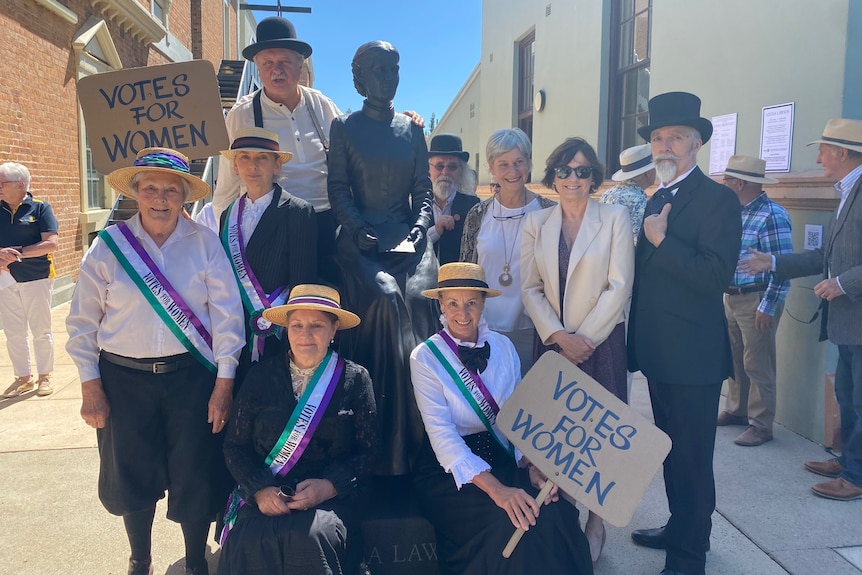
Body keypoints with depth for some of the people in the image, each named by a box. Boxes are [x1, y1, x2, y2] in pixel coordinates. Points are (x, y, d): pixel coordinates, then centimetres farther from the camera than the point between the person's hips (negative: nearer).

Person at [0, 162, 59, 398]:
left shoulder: (40, 208, -4)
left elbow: (52, 244, -12)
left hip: (36, 278, -4)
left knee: (41, 331, 6)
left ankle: (44, 376, 18)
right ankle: (23, 377, 21)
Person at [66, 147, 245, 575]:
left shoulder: (205, 242, -4)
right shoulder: (108, 245, -3)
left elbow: (226, 313, -5)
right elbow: (83, 321, 1)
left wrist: (224, 382, -7)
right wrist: (90, 385, -1)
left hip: (191, 376, -1)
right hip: (124, 379, 1)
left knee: (194, 479, 7)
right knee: (131, 477, 15)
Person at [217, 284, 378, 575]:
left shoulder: (355, 378, 2)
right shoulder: (261, 375, 8)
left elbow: (369, 450, 0)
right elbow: (235, 445, 8)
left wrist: (329, 486, -14)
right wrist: (260, 489, -9)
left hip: (333, 496, -1)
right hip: (267, 497, 2)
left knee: (312, 536, -31)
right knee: (249, 540, -27)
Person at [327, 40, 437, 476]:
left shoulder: (412, 130, 17)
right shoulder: (344, 128, 8)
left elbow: (423, 188, 12)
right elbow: (338, 189, 0)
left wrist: (420, 226, -6)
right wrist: (360, 230, -14)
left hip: (407, 235, 3)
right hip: (362, 237, -2)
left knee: (418, 297, -24)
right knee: (385, 298, -27)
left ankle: (417, 435, -13)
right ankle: (383, 444, -15)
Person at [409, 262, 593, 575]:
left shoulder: (503, 346, 3)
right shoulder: (425, 357, -9)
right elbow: (442, 433, -18)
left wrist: (533, 463, -21)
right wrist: (495, 488, -30)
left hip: (504, 457, 4)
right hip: (450, 467, -3)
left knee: (556, 514, -23)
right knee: (509, 523, -28)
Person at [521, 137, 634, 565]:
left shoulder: (615, 218, -1)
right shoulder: (536, 224, 7)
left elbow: (619, 286, -6)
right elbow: (530, 288, 3)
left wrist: (583, 337, -10)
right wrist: (559, 337, -9)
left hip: (601, 341, -2)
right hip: (551, 342, 2)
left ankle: (595, 522, 17)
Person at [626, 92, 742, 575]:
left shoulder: (718, 199, -12)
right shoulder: (657, 200, 14)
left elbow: (717, 276, -24)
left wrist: (662, 239, -21)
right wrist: (638, 343, 15)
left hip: (694, 355, -8)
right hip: (659, 353, 8)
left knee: (691, 457, 2)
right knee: (671, 449, 20)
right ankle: (679, 529, 37)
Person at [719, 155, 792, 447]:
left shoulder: (772, 216, -17)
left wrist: (768, 307, -19)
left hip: (757, 301, -8)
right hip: (731, 298, 8)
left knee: (757, 365, 0)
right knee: (734, 359, 17)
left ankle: (761, 425, 11)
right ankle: (736, 410, 31)